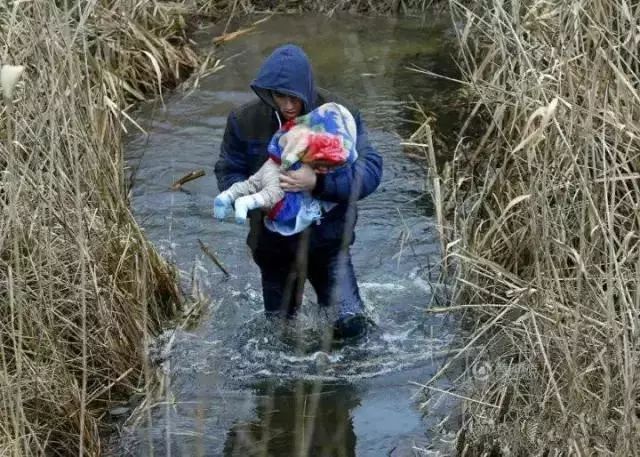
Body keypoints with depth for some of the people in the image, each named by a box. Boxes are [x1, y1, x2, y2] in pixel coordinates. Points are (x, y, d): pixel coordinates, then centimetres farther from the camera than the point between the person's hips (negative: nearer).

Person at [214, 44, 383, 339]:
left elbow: (369, 171, -23)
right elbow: (228, 172, -3)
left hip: (327, 240, -2)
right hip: (274, 244, 2)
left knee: (350, 324, -15)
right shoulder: (245, 121, -10)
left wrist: (319, 183, -39)